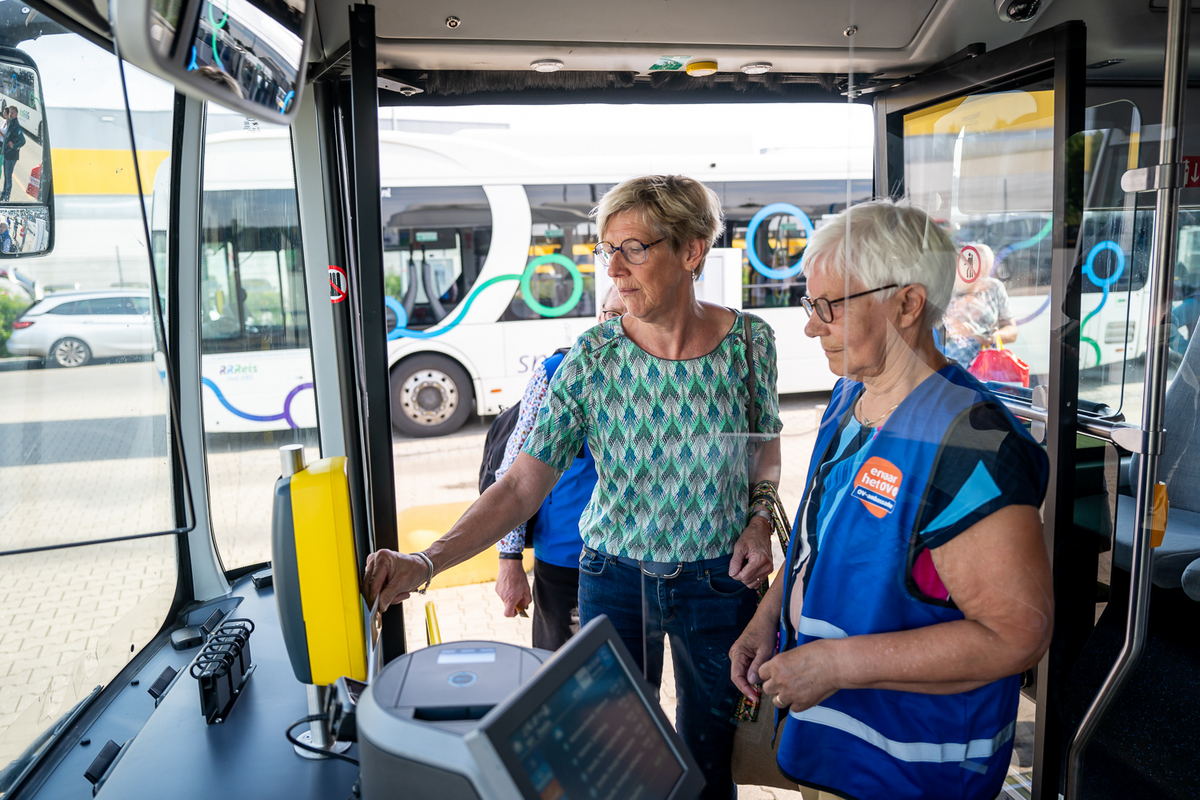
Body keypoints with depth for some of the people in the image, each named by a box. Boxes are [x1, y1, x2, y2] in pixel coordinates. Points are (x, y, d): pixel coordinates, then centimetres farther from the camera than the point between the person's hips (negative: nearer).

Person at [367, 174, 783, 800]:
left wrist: (760, 522, -9)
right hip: (614, 578, 0)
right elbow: (522, 485, -18)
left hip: (719, 580, 1)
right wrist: (425, 563, -29)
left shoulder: (748, 341, -10)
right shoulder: (592, 358, -14)